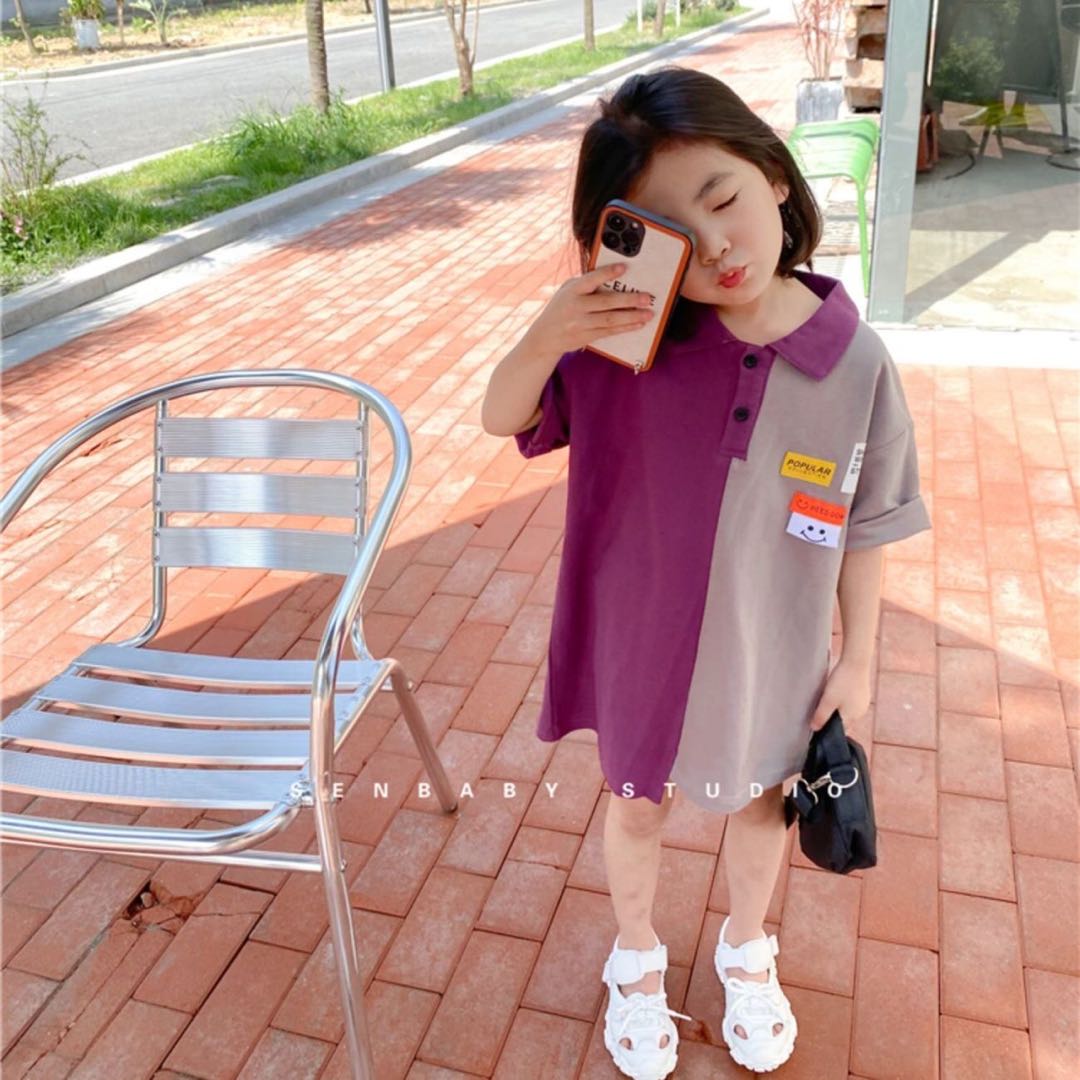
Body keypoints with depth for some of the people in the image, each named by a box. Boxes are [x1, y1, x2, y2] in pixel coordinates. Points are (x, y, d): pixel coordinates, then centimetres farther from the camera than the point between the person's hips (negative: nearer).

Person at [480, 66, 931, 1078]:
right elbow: (501, 420, -12)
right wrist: (543, 341, -33)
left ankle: (746, 946, 58)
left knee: (760, 803, 26)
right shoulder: (630, 342, -21)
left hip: (771, 660, 1)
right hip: (640, 647, 0)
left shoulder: (855, 362, -19)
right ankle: (636, 955, 54)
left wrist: (857, 657, 2)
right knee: (638, 803, 23)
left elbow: (863, 527, -7)